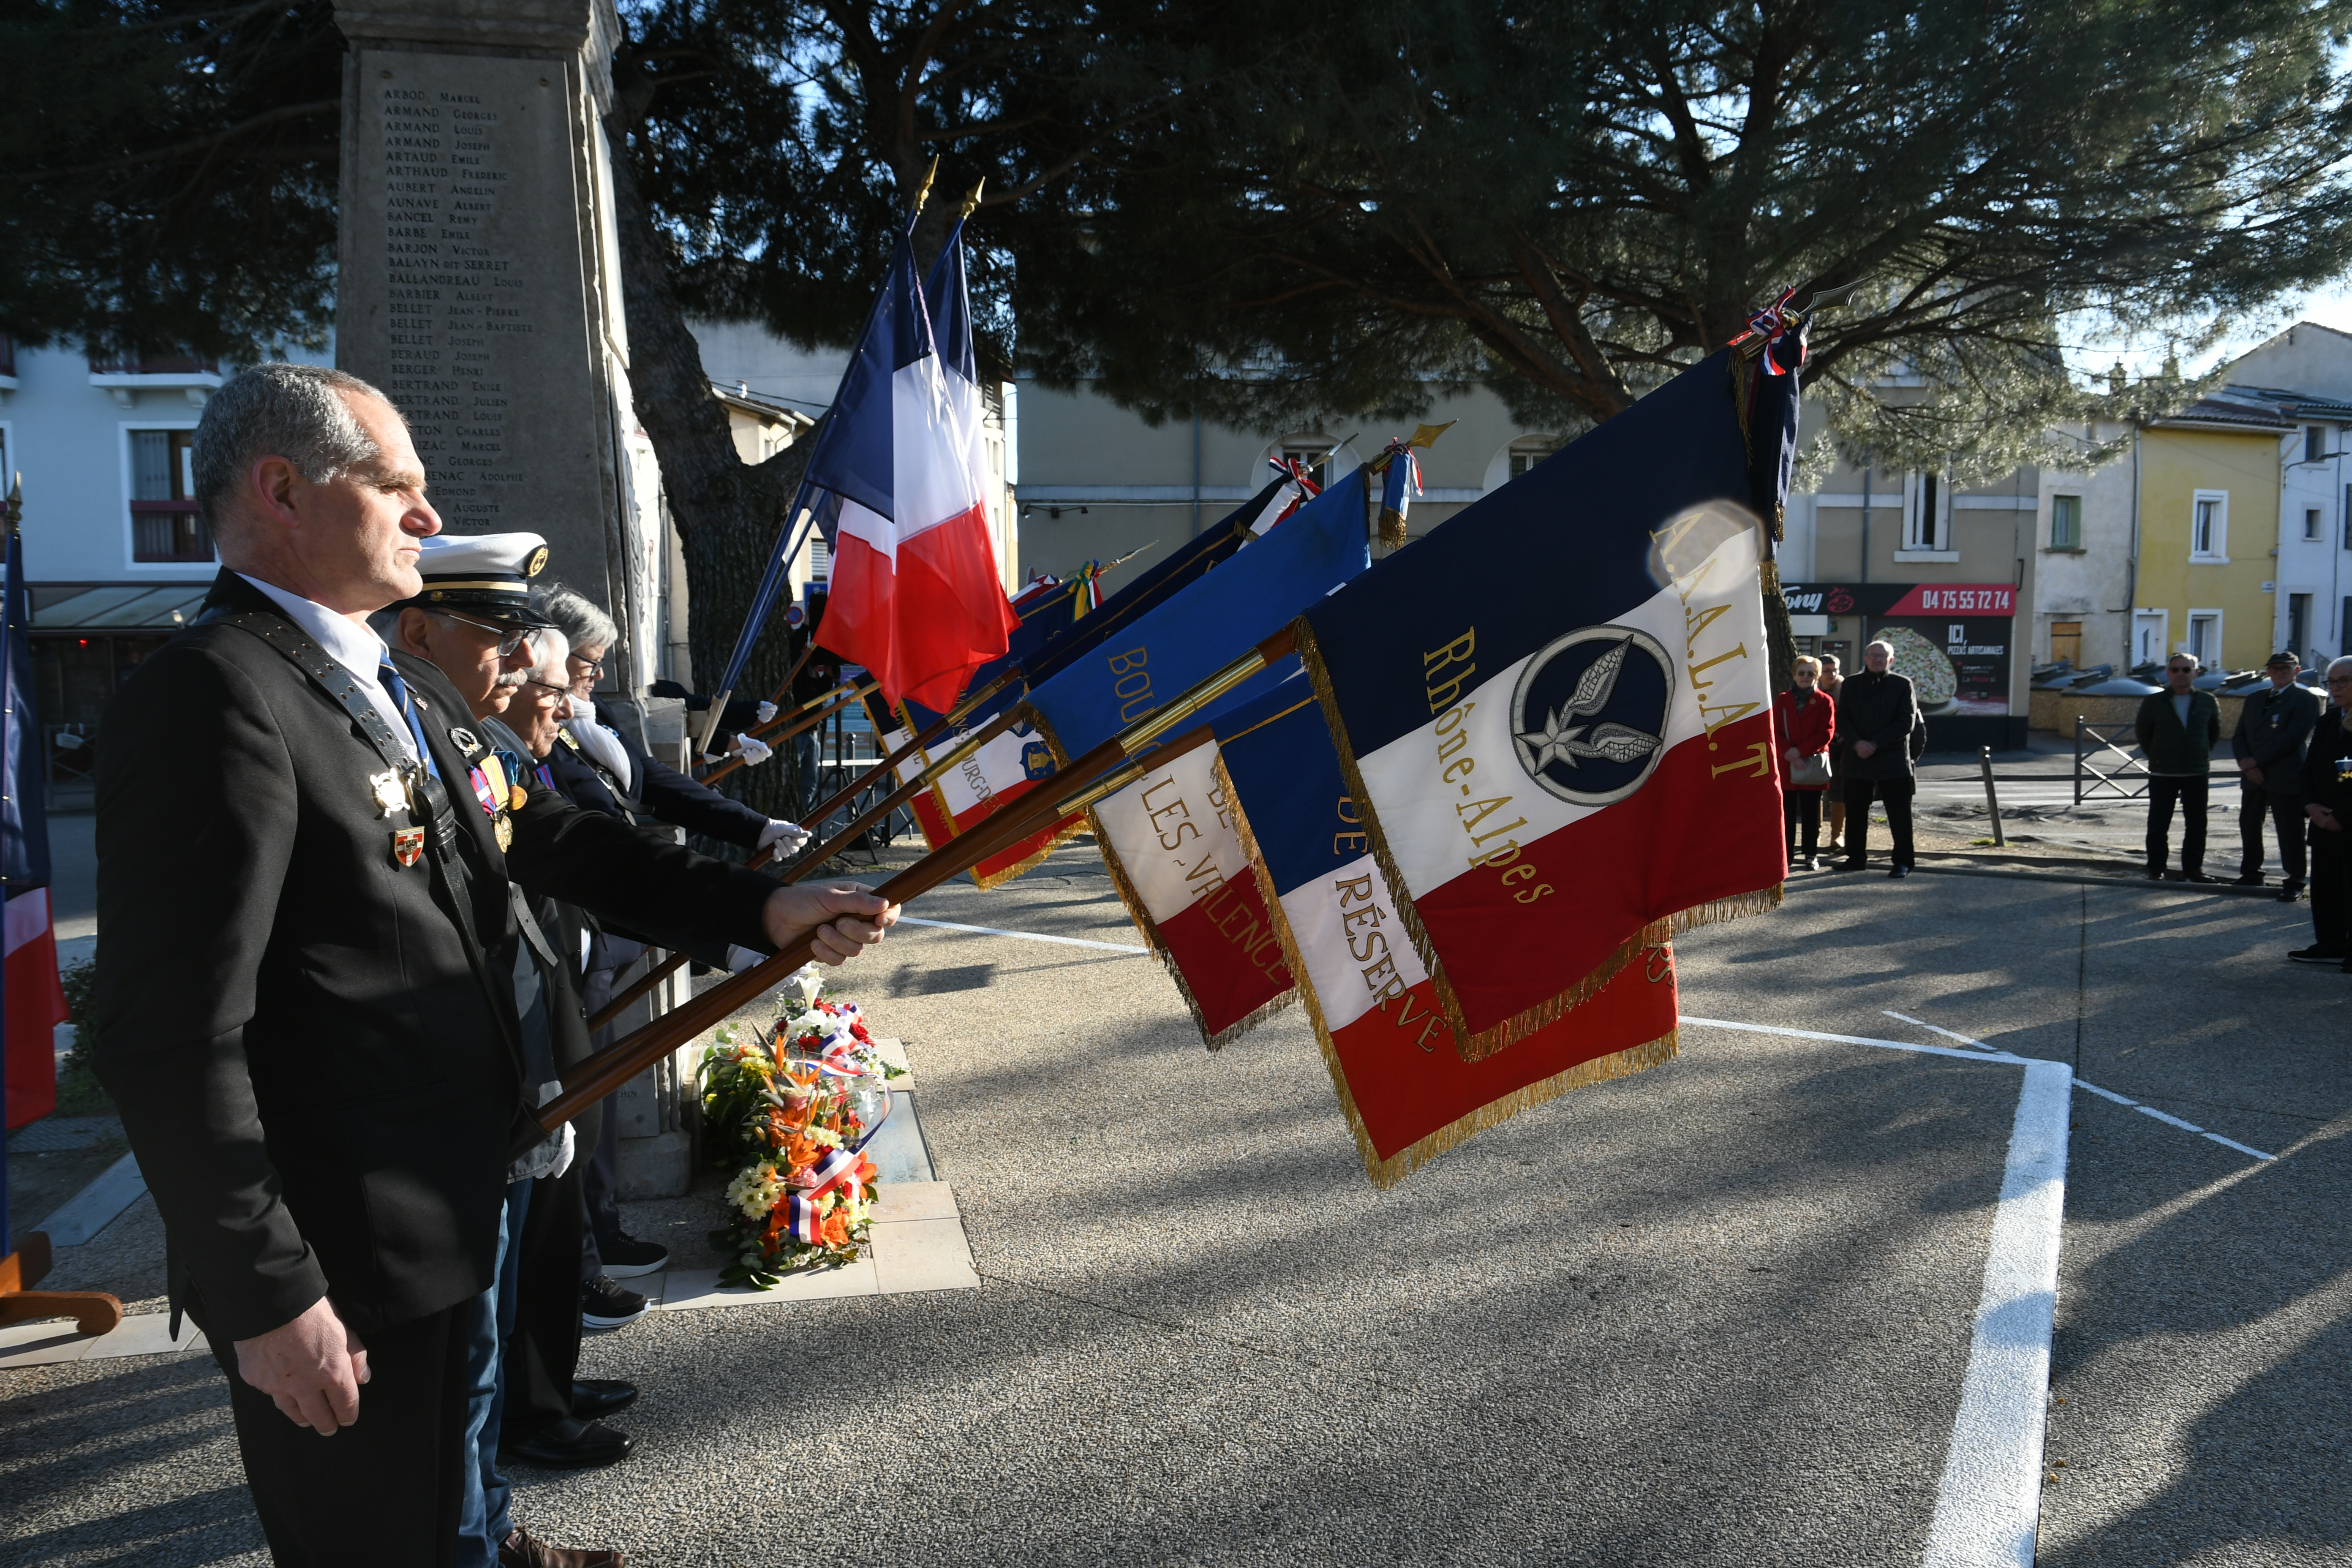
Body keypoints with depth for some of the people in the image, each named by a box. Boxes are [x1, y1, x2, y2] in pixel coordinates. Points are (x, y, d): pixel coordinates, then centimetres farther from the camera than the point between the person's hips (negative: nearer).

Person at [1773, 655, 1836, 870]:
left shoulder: (1824, 702, 2)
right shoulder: (1782, 701, 8)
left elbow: (1827, 733, -5)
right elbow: (1775, 731, 1)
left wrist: (1800, 751, -13)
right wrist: (1789, 753, -14)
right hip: (1786, 766, 1)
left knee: (1811, 814, 2)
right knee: (1787, 813, 2)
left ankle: (1811, 855, 8)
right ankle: (1786, 854, 7)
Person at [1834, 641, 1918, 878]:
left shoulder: (1902, 684, 2)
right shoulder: (1851, 685, 11)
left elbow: (1906, 721, -5)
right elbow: (1843, 718, 4)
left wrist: (1876, 744, -13)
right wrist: (1857, 743, -13)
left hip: (1893, 759, -3)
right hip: (1857, 759, 3)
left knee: (1899, 814, -1)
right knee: (1855, 812, 7)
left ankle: (1903, 862, 5)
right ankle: (1856, 857, 19)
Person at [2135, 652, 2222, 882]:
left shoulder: (2208, 702, 3)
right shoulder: (2154, 702, -3)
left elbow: (2215, 732, 16)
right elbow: (2142, 732, 7)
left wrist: (2203, 755, 10)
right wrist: (2155, 756, 4)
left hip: (2197, 774, 2)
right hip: (2162, 774, -2)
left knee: (2197, 824, 8)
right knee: (2158, 824, 0)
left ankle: (2193, 868, 18)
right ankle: (2156, 870, 7)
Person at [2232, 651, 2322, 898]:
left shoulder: (2306, 699, -4)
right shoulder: (2255, 698, 16)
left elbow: (2294, 736, -15)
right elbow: (2239, 735, 12)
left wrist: (2257, 760, -15)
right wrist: (2245, 763, -6)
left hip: (2287, 778, -6)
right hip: (2254, 777, 6)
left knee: (2290, 832, -2)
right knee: (2249, 827, 12)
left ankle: (2294, 882, 6)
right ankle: (2251, 875, 24)